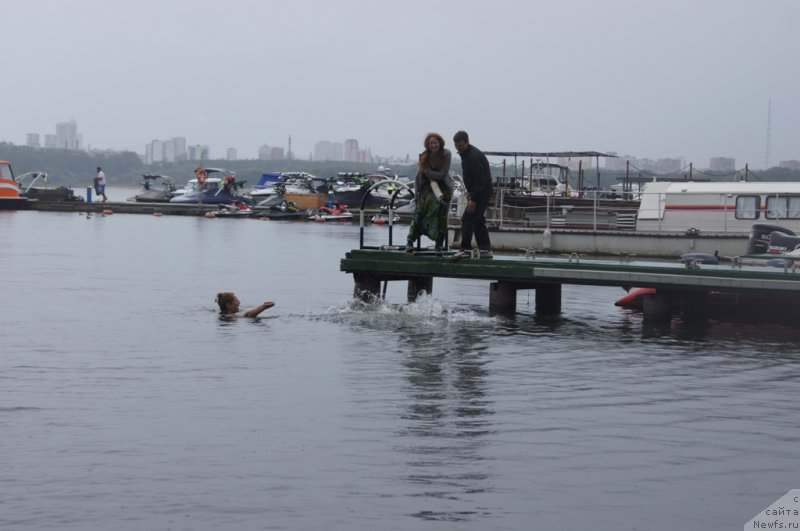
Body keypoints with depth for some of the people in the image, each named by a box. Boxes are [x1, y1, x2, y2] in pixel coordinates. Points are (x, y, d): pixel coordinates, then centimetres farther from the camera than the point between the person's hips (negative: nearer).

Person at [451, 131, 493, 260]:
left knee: (467, 219, -12)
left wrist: (473, 199, -25)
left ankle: (465, 249, -10)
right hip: (478, 192, 11)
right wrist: (470, 192, 15)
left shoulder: (474, 156, -21)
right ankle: (485, 249, 17)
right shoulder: (466, 154, 12)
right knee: (477, 220, 13)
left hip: (482, 192, -11)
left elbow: (480, 179, -25)